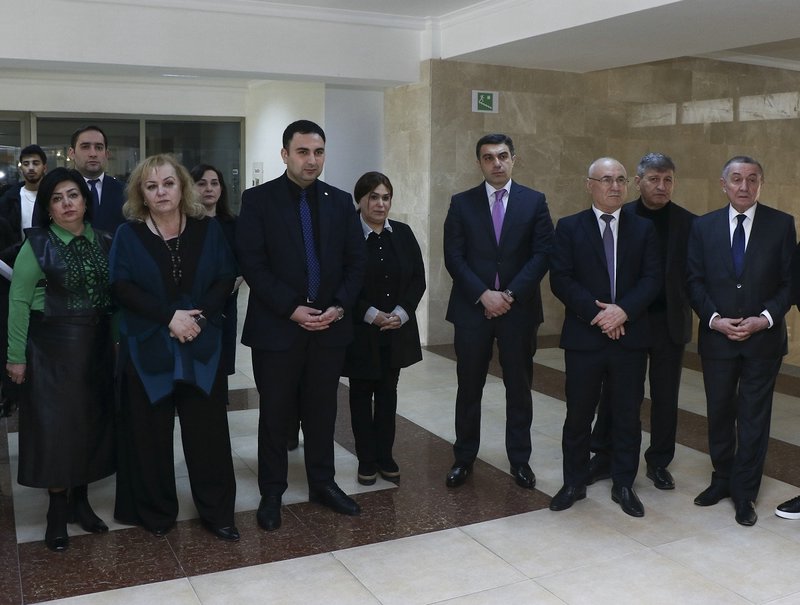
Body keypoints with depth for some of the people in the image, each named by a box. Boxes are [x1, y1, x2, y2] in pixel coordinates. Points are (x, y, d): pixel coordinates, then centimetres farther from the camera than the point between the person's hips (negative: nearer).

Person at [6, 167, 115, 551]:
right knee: (56, 425, 2)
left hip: (98, 346, 4)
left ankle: (79, 501, 26)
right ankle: (57, 510, 17)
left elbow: (115, 294, 6)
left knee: (91, 423, 10)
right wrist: (16, 356, -8)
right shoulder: (38, 244, -7)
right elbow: (18, 302, -7)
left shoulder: (103, 242, 4)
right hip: (53, 347, -4)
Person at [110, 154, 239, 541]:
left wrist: (199, 315, -15)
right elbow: (121, 286, -7)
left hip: (201, 347, 1)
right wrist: (169, 316, -18)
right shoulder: (128, 235, 2)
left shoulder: (207, 230, 5)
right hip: (147, 348, -1)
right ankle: (155, 512, 21)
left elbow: (225, 278, 1)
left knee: (208, 431, 3)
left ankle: (217, 512, 15)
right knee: (150, 434, 6)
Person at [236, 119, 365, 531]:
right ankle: (271, 493, 21)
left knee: (322, 411, 13)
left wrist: (339, 307, -7)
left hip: (329, 326, 3)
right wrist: (292, 309, -15)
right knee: (275, 414, 7)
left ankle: (322, 484, 28)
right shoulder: (258, 200, -3)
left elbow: (356, 261, 7)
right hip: (277, 327, -3)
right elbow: (252, 263, -10)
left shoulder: (340, 201, 8)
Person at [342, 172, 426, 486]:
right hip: (360, 332, -4)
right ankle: (366, 460, 20)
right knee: (361, 394, 9)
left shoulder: (403, 233, 3)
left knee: (388, 393, 12)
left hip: (397, 330, 4)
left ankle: (385, 457, 24)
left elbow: (418, 278, 4)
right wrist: (371, 314, -17)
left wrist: (402, 312, -10)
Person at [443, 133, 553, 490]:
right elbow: (453, 257, -2)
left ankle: (520, 460, 21)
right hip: (472, 308, 0)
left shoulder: (534, 202, 5)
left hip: (519, 309, 0)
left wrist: (510, 295, -12)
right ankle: (464, 458, 20)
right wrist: (484, 294, -13)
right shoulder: (462, 203, 4)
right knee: (469, 387, 7)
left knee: (519, 387, 8)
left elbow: (542, 254, -3)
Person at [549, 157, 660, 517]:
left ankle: (623, 485, 23)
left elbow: (652, 279, 0)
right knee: (578, 415, 8)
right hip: (583, 336, -1)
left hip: (630, 336, 2)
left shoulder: (643, 229, 7)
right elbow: (560, 280, -6)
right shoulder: (569, 227, 2)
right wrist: (596, 312, -16)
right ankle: (574, 484, 22)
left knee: (627, 415, 9)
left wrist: (623, 310, -16)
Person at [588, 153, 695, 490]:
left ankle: (658, 462, 25)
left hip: (669, 322, 1)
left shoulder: (688, 223, -1)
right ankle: (603, 458, 21)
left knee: (665, 396, 10)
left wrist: (687, 309, -11)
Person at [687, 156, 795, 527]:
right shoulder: (703, 226, 3)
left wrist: (765, 318, -14)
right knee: (719, 413, 13)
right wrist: (714, 319, -11)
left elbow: (789, 280, -2)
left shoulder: (781, 224, -2)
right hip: (716, 336, 2)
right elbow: (695, 281, 2)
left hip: (763, 338, -1)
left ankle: (745, 493, 17)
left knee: (754, 417, 5)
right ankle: (722, 480, 30)